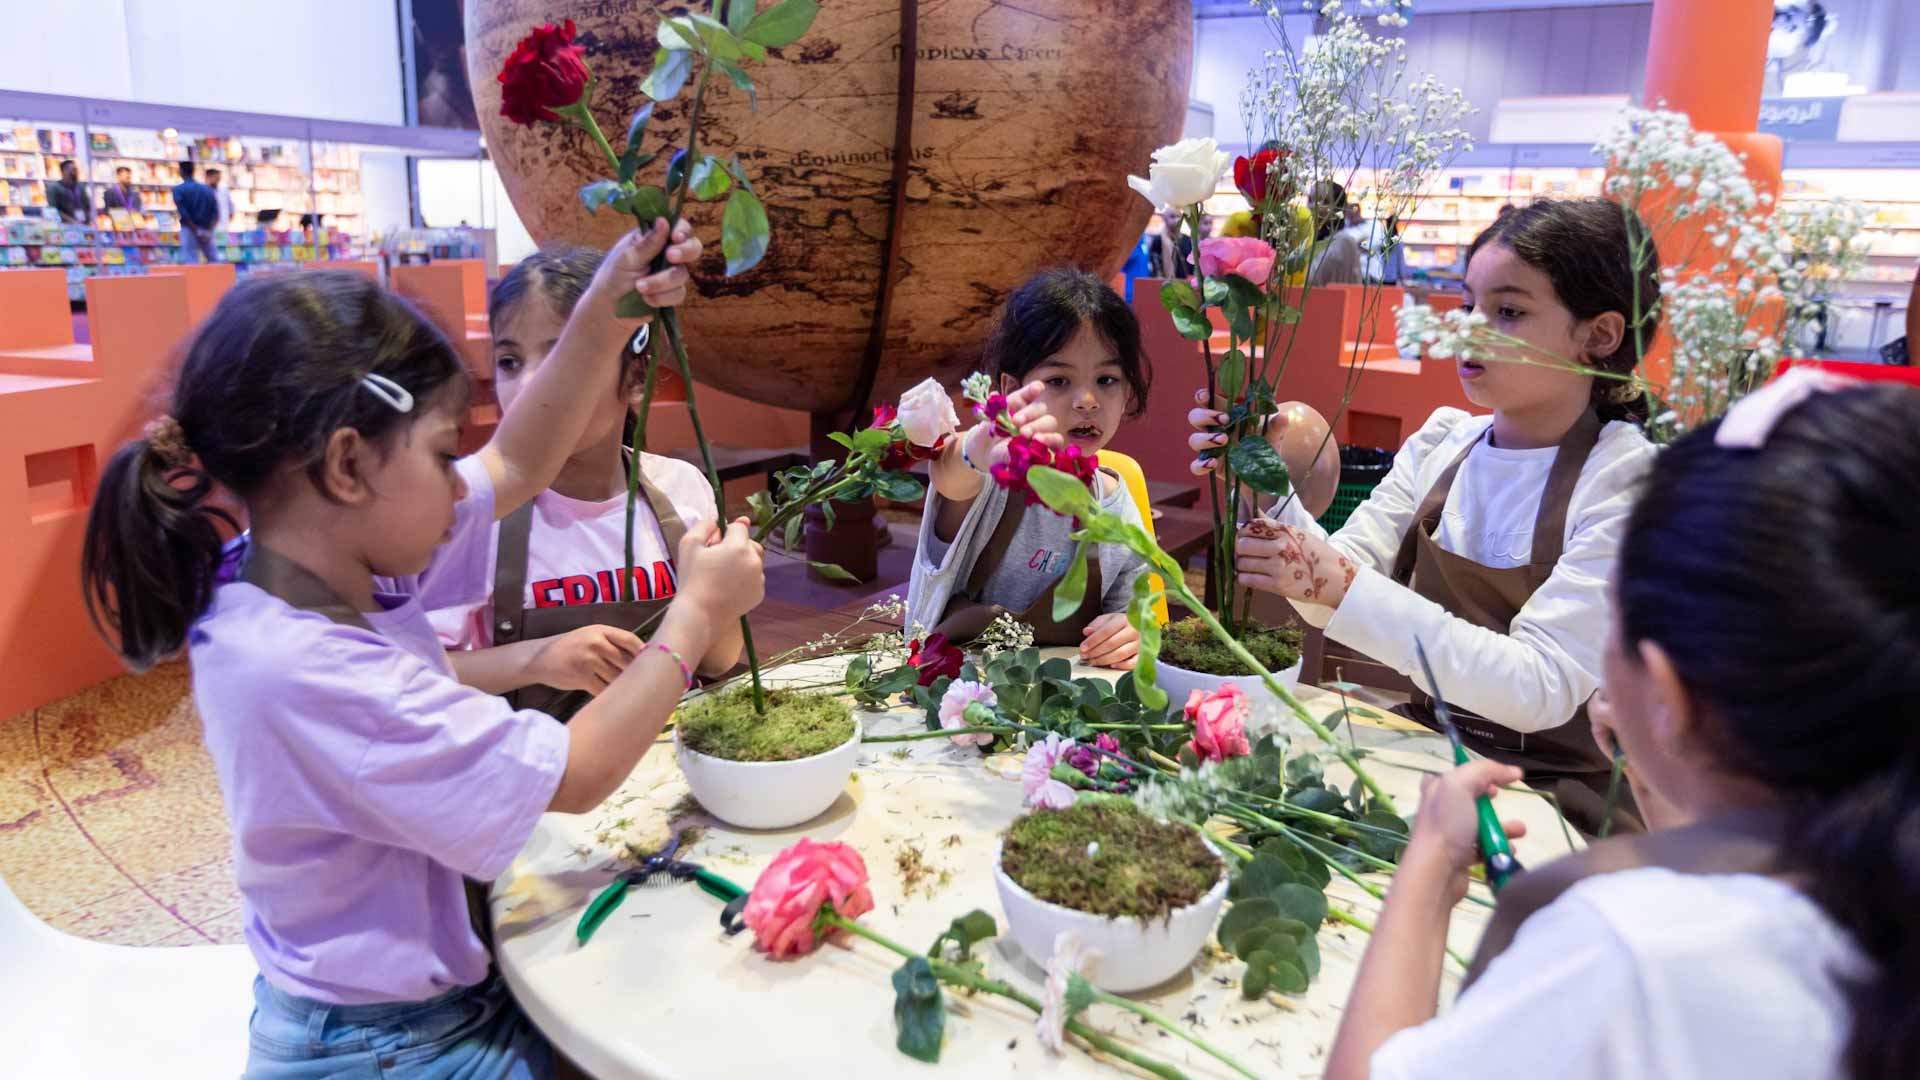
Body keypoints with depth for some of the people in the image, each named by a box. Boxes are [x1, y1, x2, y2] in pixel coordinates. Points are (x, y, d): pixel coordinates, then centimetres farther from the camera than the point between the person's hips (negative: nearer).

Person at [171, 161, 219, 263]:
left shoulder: (178, 189, -2)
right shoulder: (207, 189, 10)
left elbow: (183, 214, -12)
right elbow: (216, 213, 1)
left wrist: (196, 231, -11)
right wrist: (208, 230, -3)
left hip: (189, 230, -3)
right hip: (207, 232, 3)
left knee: (191, 263, -4)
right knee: (214, 261, 6)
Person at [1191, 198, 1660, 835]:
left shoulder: (1627, 479, -13)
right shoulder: (1443, 440, 3)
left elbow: (1541, 689, -23)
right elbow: (1343, 581, -4)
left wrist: (1346, 588, -30)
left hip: (1556, 789, -4)